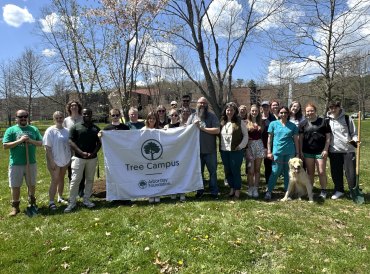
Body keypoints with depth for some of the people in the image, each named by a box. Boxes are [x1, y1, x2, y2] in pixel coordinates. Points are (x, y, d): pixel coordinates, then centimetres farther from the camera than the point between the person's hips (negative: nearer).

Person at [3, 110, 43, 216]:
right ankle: (15, 207, 20)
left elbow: (41, 143, 4)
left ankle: (32, 202, 32)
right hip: (16, 164, -2)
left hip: (31, 163, 2)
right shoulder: (11, 130, -2)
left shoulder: (34, 129, 6)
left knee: (32, 184, 14)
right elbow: (5, 146, -8)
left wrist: (31, 141, -14)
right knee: (15, 186, 7)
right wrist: (19, 141, -18)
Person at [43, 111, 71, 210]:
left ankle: (60, 198, 30)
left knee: (61, 179, 16)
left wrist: (70, 157, 7)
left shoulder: (66, 131, 4)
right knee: (55, 180, -6)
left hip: (65, 159, 5)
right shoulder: (50, 131, -10)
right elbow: (47, 147, -13)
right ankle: (51, 202, 1)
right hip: (54, 160, -5)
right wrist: (51, 161, -16)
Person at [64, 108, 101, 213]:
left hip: (92, 158, 3)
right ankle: (72, 202, 8)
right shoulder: (75, 127, 1)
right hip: (79, 157, -2)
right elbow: (71, 142, -4)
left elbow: (99, 143, 7)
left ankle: (86, 200, 22)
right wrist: (82, 153, -15)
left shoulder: (96, 128, 8)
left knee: (89, 179, 10)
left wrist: (93, 153, -10)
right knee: (75, 180, -2)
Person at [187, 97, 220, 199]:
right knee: (199, 171, 15)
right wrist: (193, 125, -15)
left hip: (210, 150, -2)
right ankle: (200, 190, 29)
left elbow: (217, 130, -14)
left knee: (212, 171, 8)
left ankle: (214, 191, 21)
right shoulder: (192, 116, 5)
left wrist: (202, 128, -16)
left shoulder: (212, 116, -3)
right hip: (197, 150, 2)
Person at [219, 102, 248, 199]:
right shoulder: (222, 122, 9)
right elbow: (219, 135, 14)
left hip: (236, 151, -5)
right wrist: (220, 146, 4)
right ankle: (232, 188, 27)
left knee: (235, 171, 0)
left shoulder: (240, 122, -4)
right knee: (227, 171, 12)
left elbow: (246, 135, -1)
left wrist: (241, 146, -10)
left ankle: (237, 191, 13)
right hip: (224, 151, 5)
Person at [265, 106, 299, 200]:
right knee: (275, 172, -4)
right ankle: (269, 191, 4)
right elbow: (270, 138, 5)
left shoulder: (292, 126, 8)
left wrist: (297, 153, 7)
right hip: (277, 151, -2)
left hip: (290, 152, 2)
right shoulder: (273, 124, 4)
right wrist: (269, 152, 0)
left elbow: (296, 140, 10)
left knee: (288, 172, 8)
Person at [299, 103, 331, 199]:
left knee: (321, 172, 1)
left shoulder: (323, 122, 0)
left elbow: (328, 137, 0)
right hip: (308, 152, 2)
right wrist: (301, 151, 2)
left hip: (320, 151, -2)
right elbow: (301, 138, 7)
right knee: (310, 172, 10)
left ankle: (323, 191, 15)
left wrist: (326, 149, -7)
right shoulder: (303, 123, 6)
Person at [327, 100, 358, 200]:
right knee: (336, 173, 8)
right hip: (334, 151, 2)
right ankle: (339, 190, 24)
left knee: (350, 172, 1)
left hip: (348, 150, -2)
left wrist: (355, 140, -15)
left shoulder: (347, 119, 2)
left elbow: (354, 133, 5)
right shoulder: (327, 120, 6)